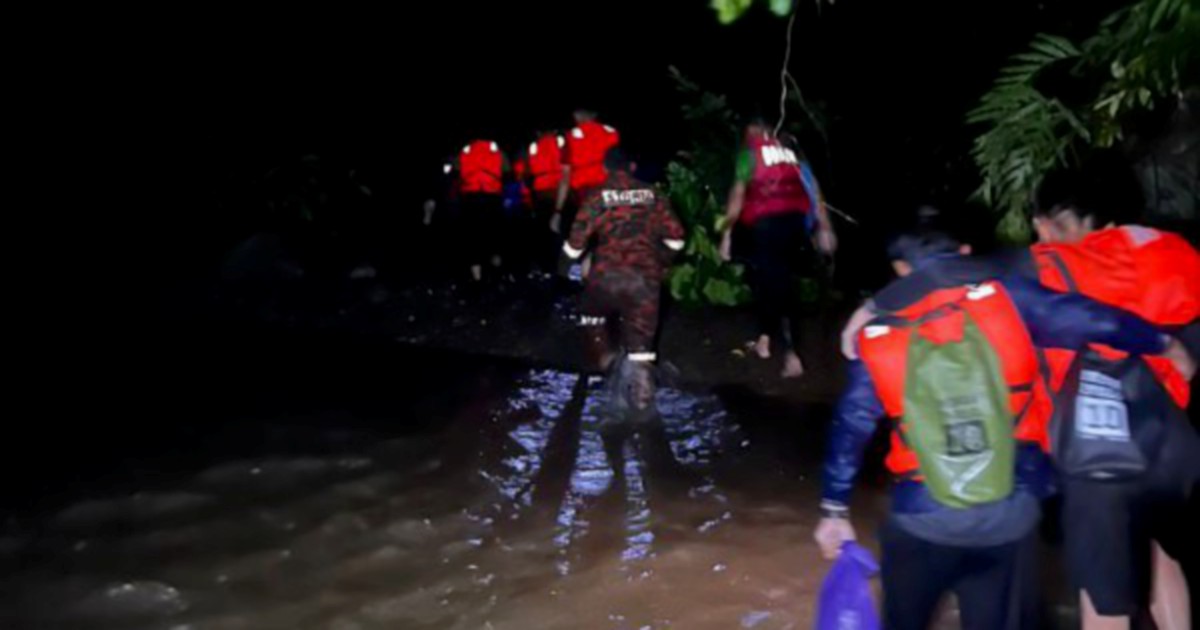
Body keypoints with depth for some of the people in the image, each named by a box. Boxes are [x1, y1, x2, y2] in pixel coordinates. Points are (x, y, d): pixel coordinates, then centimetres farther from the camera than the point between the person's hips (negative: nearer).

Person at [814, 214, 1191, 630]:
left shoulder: (878, 334, 1)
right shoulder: (1005, 295, -3)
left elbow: (849, 428, 3)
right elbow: (1094, 321, -6)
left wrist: (835, 510, 12)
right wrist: (1162, 344, 14)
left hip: (921, 522, 0)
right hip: (1010, 516, 0)